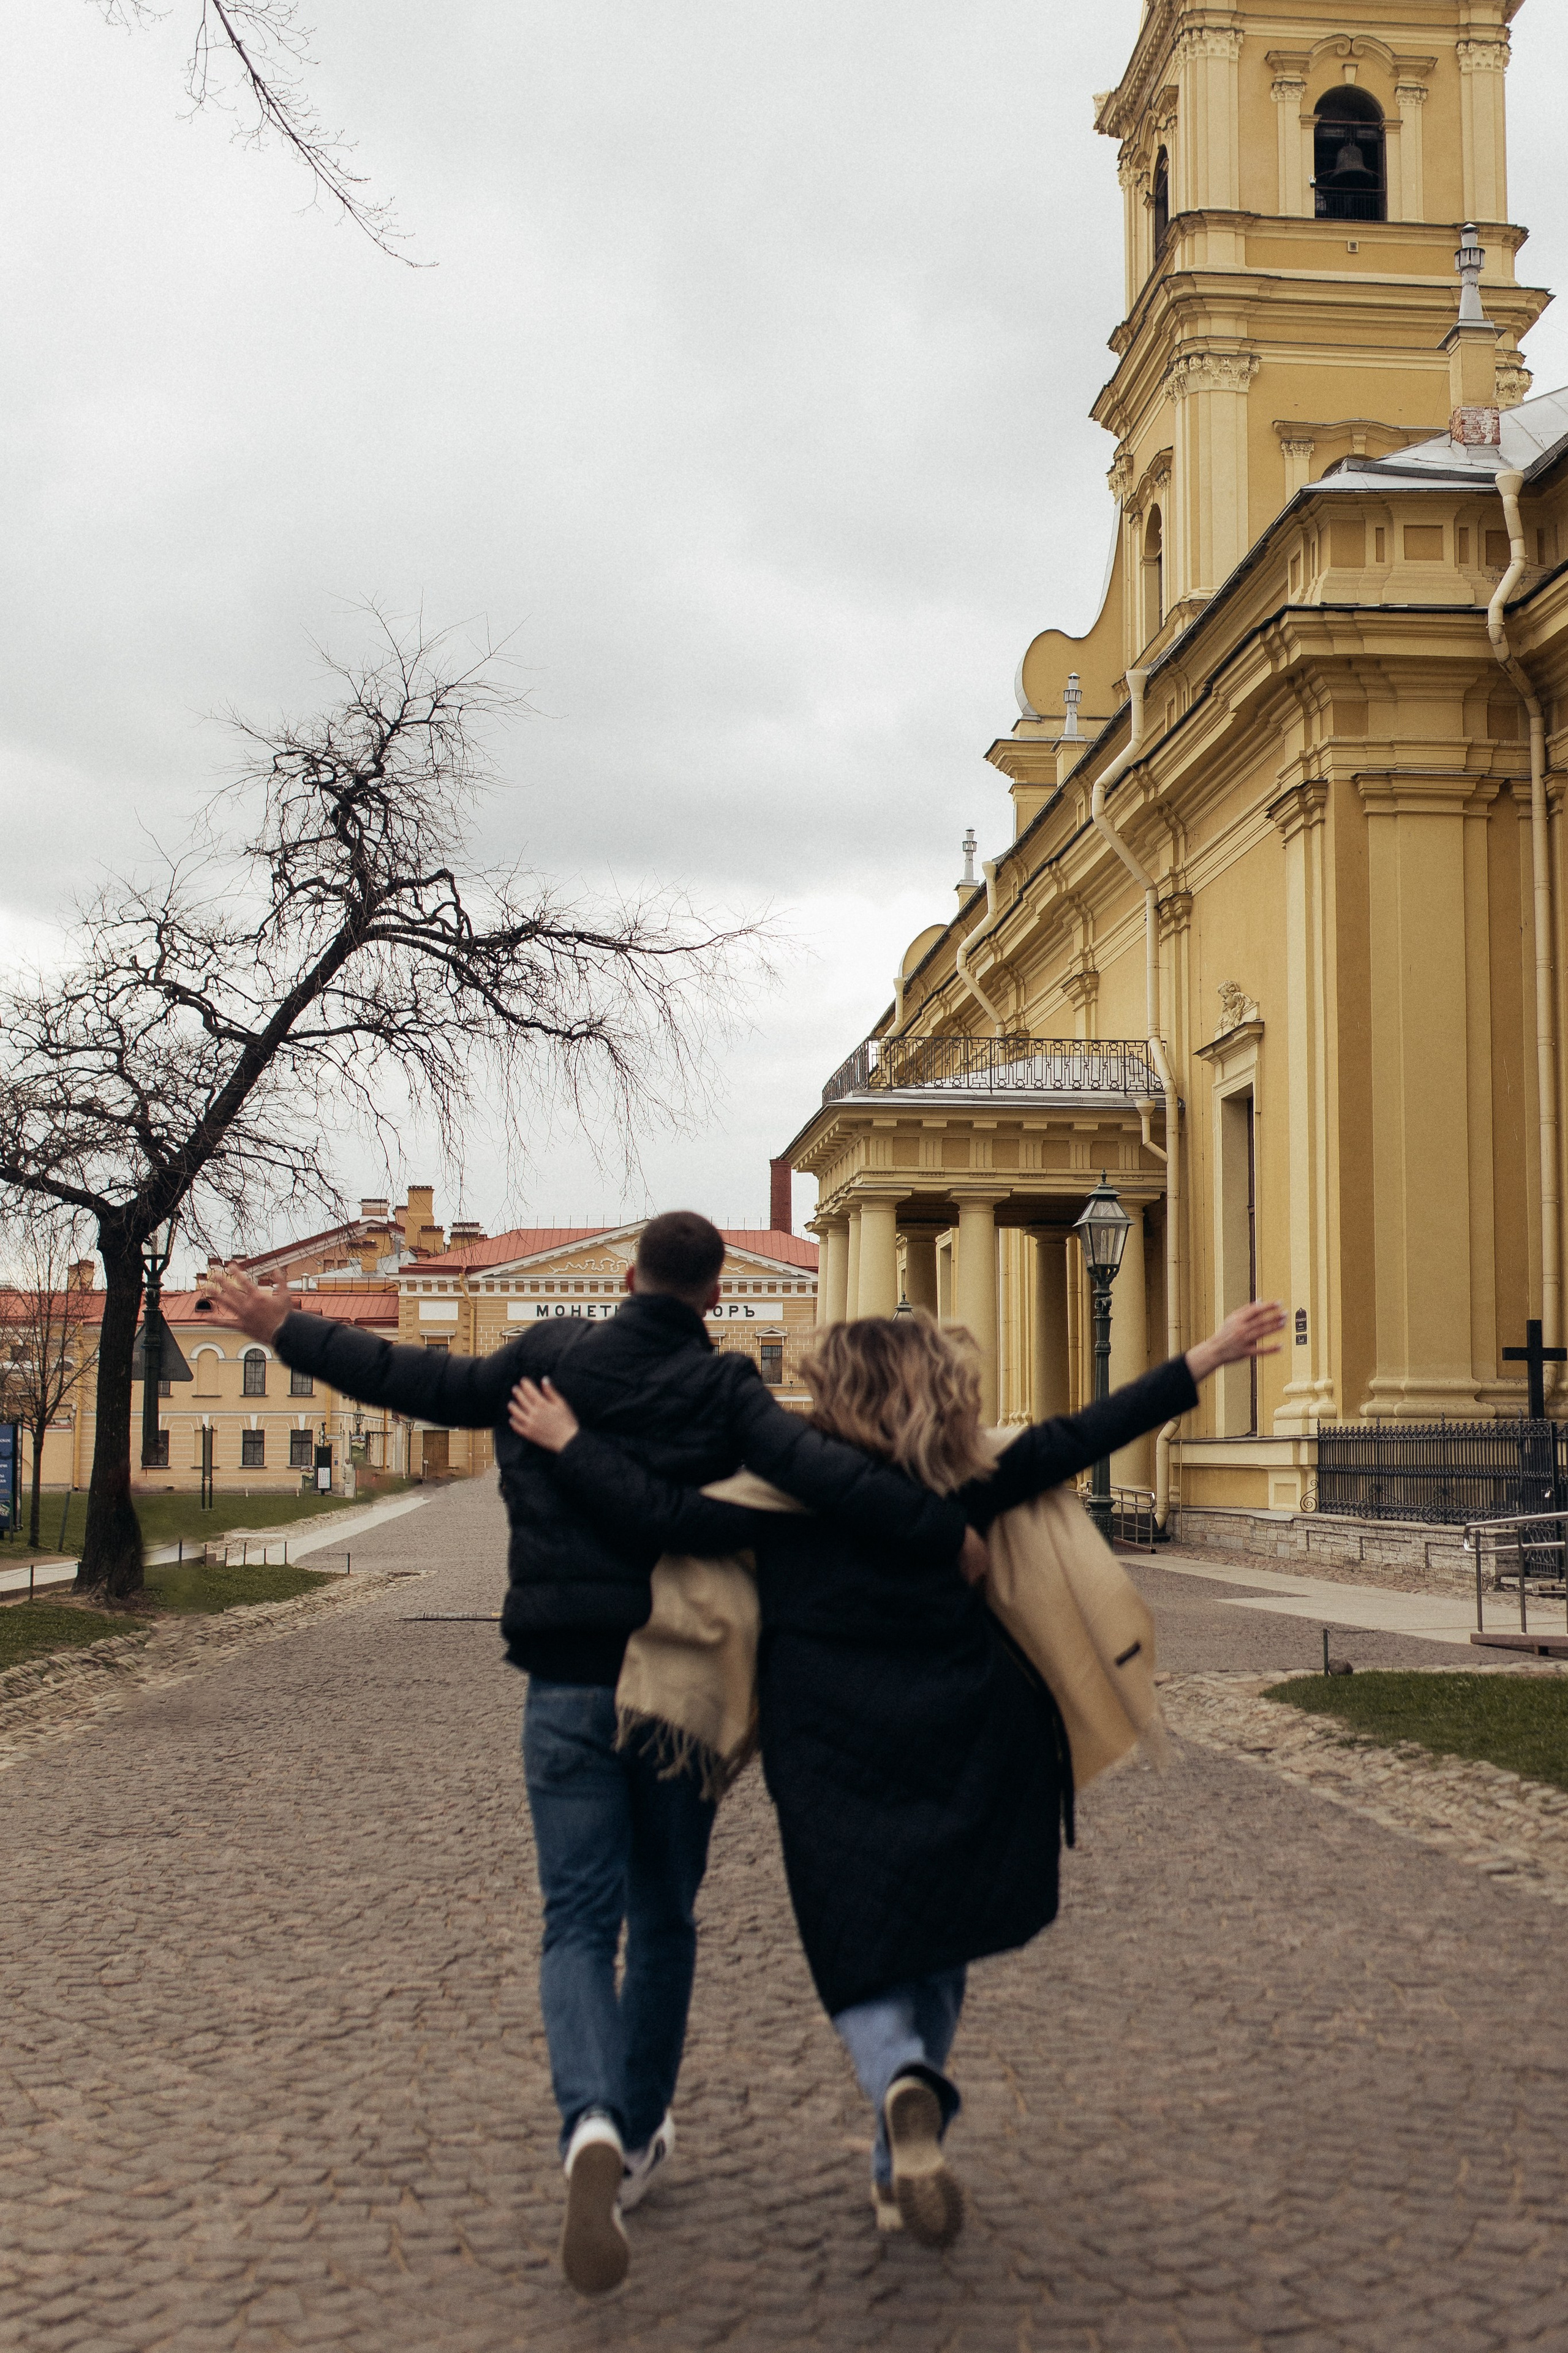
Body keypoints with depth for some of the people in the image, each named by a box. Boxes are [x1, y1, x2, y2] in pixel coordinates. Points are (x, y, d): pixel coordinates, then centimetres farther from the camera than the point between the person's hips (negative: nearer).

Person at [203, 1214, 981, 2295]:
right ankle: (639, 2139, 27)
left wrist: (287, 1331, 17)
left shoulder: (548, 1360, 0)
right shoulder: (722, 1390, -6)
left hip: (568, 1689, 0)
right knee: (664, 1921, 17)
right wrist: (944, 1530, -25)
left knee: (579, 1926, 1)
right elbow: (815, 1470, -22)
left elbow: (415, 1380, 5)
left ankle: (595, 2126, -24)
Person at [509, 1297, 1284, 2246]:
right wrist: (1210, 1357, 9)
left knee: (866, 1962, 6)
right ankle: (902, 2168, 20)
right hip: (957, 1750, 2)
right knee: (937, 1953, 18)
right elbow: (1078, 1440, 4)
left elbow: (669, 1514, -12)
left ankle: (904, 2082, -26)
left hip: (835, 1765, -2)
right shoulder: (954, 1487, 2)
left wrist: (570, 1442, 0)